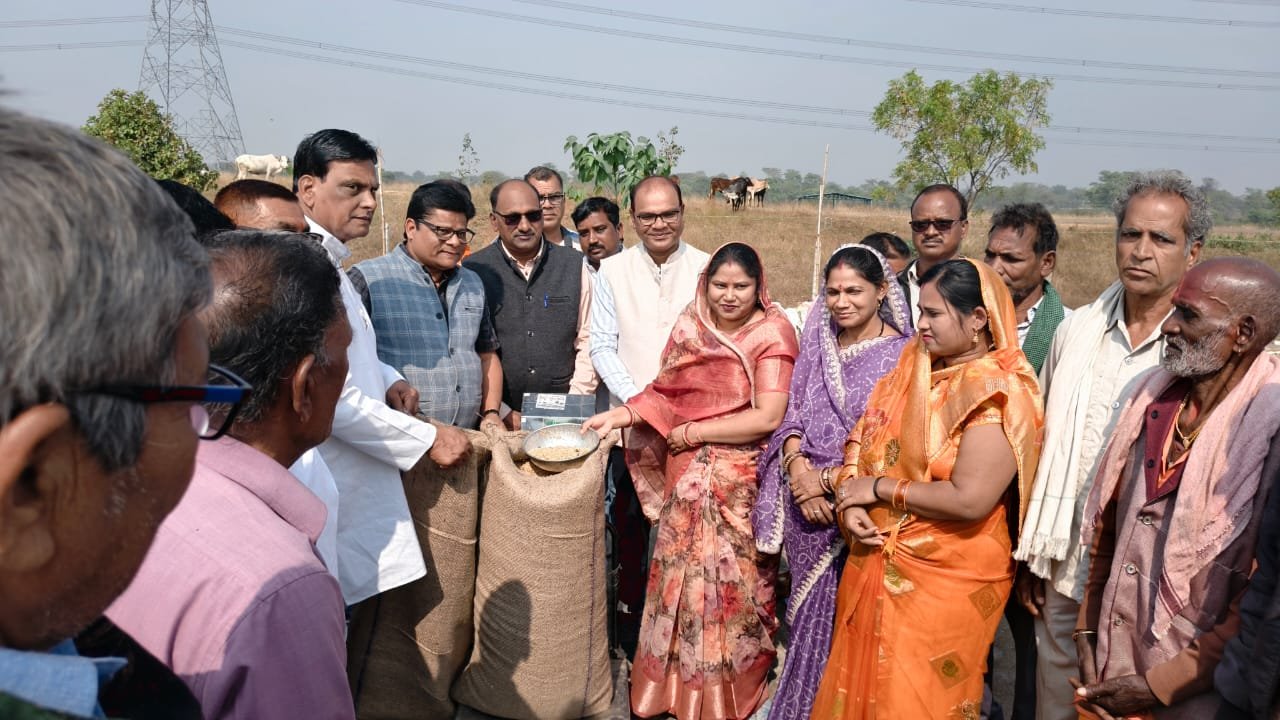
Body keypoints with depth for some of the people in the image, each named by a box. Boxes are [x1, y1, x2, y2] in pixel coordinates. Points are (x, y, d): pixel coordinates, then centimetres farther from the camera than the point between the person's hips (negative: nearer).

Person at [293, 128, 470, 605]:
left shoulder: (329, 262, 13)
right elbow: (333, 398, -24)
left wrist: (386, 380, 7)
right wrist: (428, 438, -14)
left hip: (354, 487, 10)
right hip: (330, 495, -10)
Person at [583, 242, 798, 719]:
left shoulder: (773, 333, -10)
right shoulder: (691, 325, 4)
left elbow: (768, 417, -18)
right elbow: (668, 392, 4)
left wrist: (691, 433, -13)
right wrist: (622, 415, -13)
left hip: (739, 482, -4)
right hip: (687, 477, 4)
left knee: (729, 579, 8)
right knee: (683, 576, 13)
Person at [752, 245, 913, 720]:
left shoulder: (900, 355, -11)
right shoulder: (818, 344, 6)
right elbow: (793, 415, 7)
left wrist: (828, 480, -15)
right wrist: (798, 470, -10)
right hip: (806, 504, 5)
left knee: (840, 618, 7)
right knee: (809, 610, 18)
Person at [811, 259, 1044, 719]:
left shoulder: (998, 393, -17)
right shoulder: (914, 365, 4)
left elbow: (969, 500, -26)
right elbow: (862, 437, 6)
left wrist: (880, 488, -16)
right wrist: (849, 502, -11)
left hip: (944, 579, -6)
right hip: (876, 562, 7)